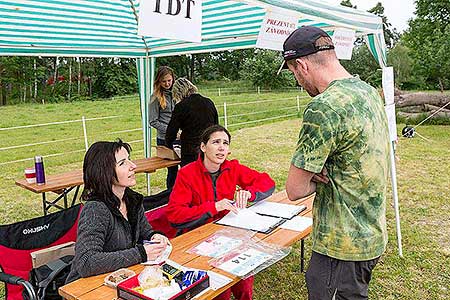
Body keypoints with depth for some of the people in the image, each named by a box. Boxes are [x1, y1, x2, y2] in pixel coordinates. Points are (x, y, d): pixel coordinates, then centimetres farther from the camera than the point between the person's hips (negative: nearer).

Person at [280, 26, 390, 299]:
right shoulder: (369, 91, 4)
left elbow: (295, 190, -21)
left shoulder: (323, 107, -26)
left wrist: (318, 178, -2)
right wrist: (327, 173, -2)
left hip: (343, 247, -9)